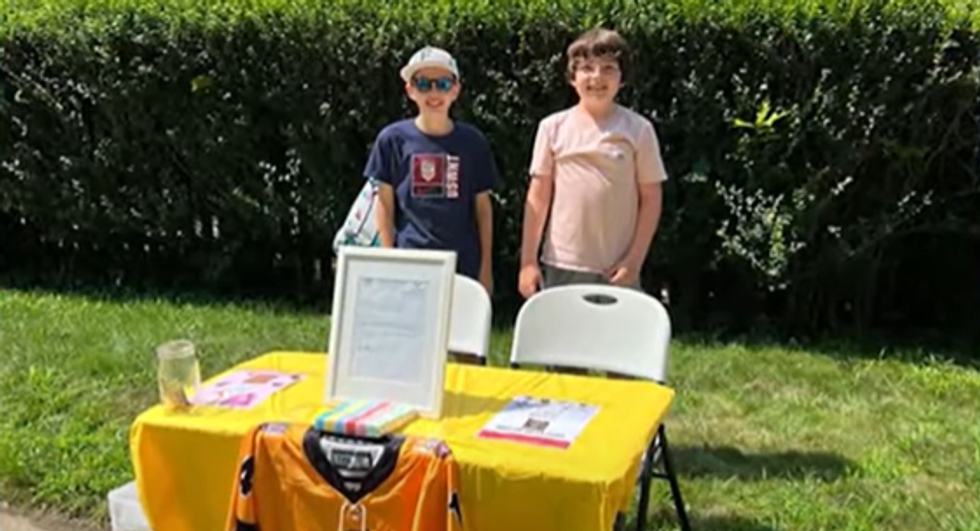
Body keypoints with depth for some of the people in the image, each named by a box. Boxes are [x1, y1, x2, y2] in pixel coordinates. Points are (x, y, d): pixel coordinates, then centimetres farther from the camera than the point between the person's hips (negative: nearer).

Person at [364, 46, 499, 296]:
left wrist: (486, 265, 7)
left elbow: (482, 207, 9)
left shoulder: (472, 141, 3)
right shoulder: (393, 138, 1)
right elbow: (384, 204, 5)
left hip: (463, 264, 1)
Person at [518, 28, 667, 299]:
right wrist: (528, 261, 2)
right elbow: (538, 198, 5)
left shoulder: (639, 130, 0)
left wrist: (634, 260, -4)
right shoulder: (553, 127, 3)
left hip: (617, 270, -1)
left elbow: (650, 199, 2)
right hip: (560, 266, 1)